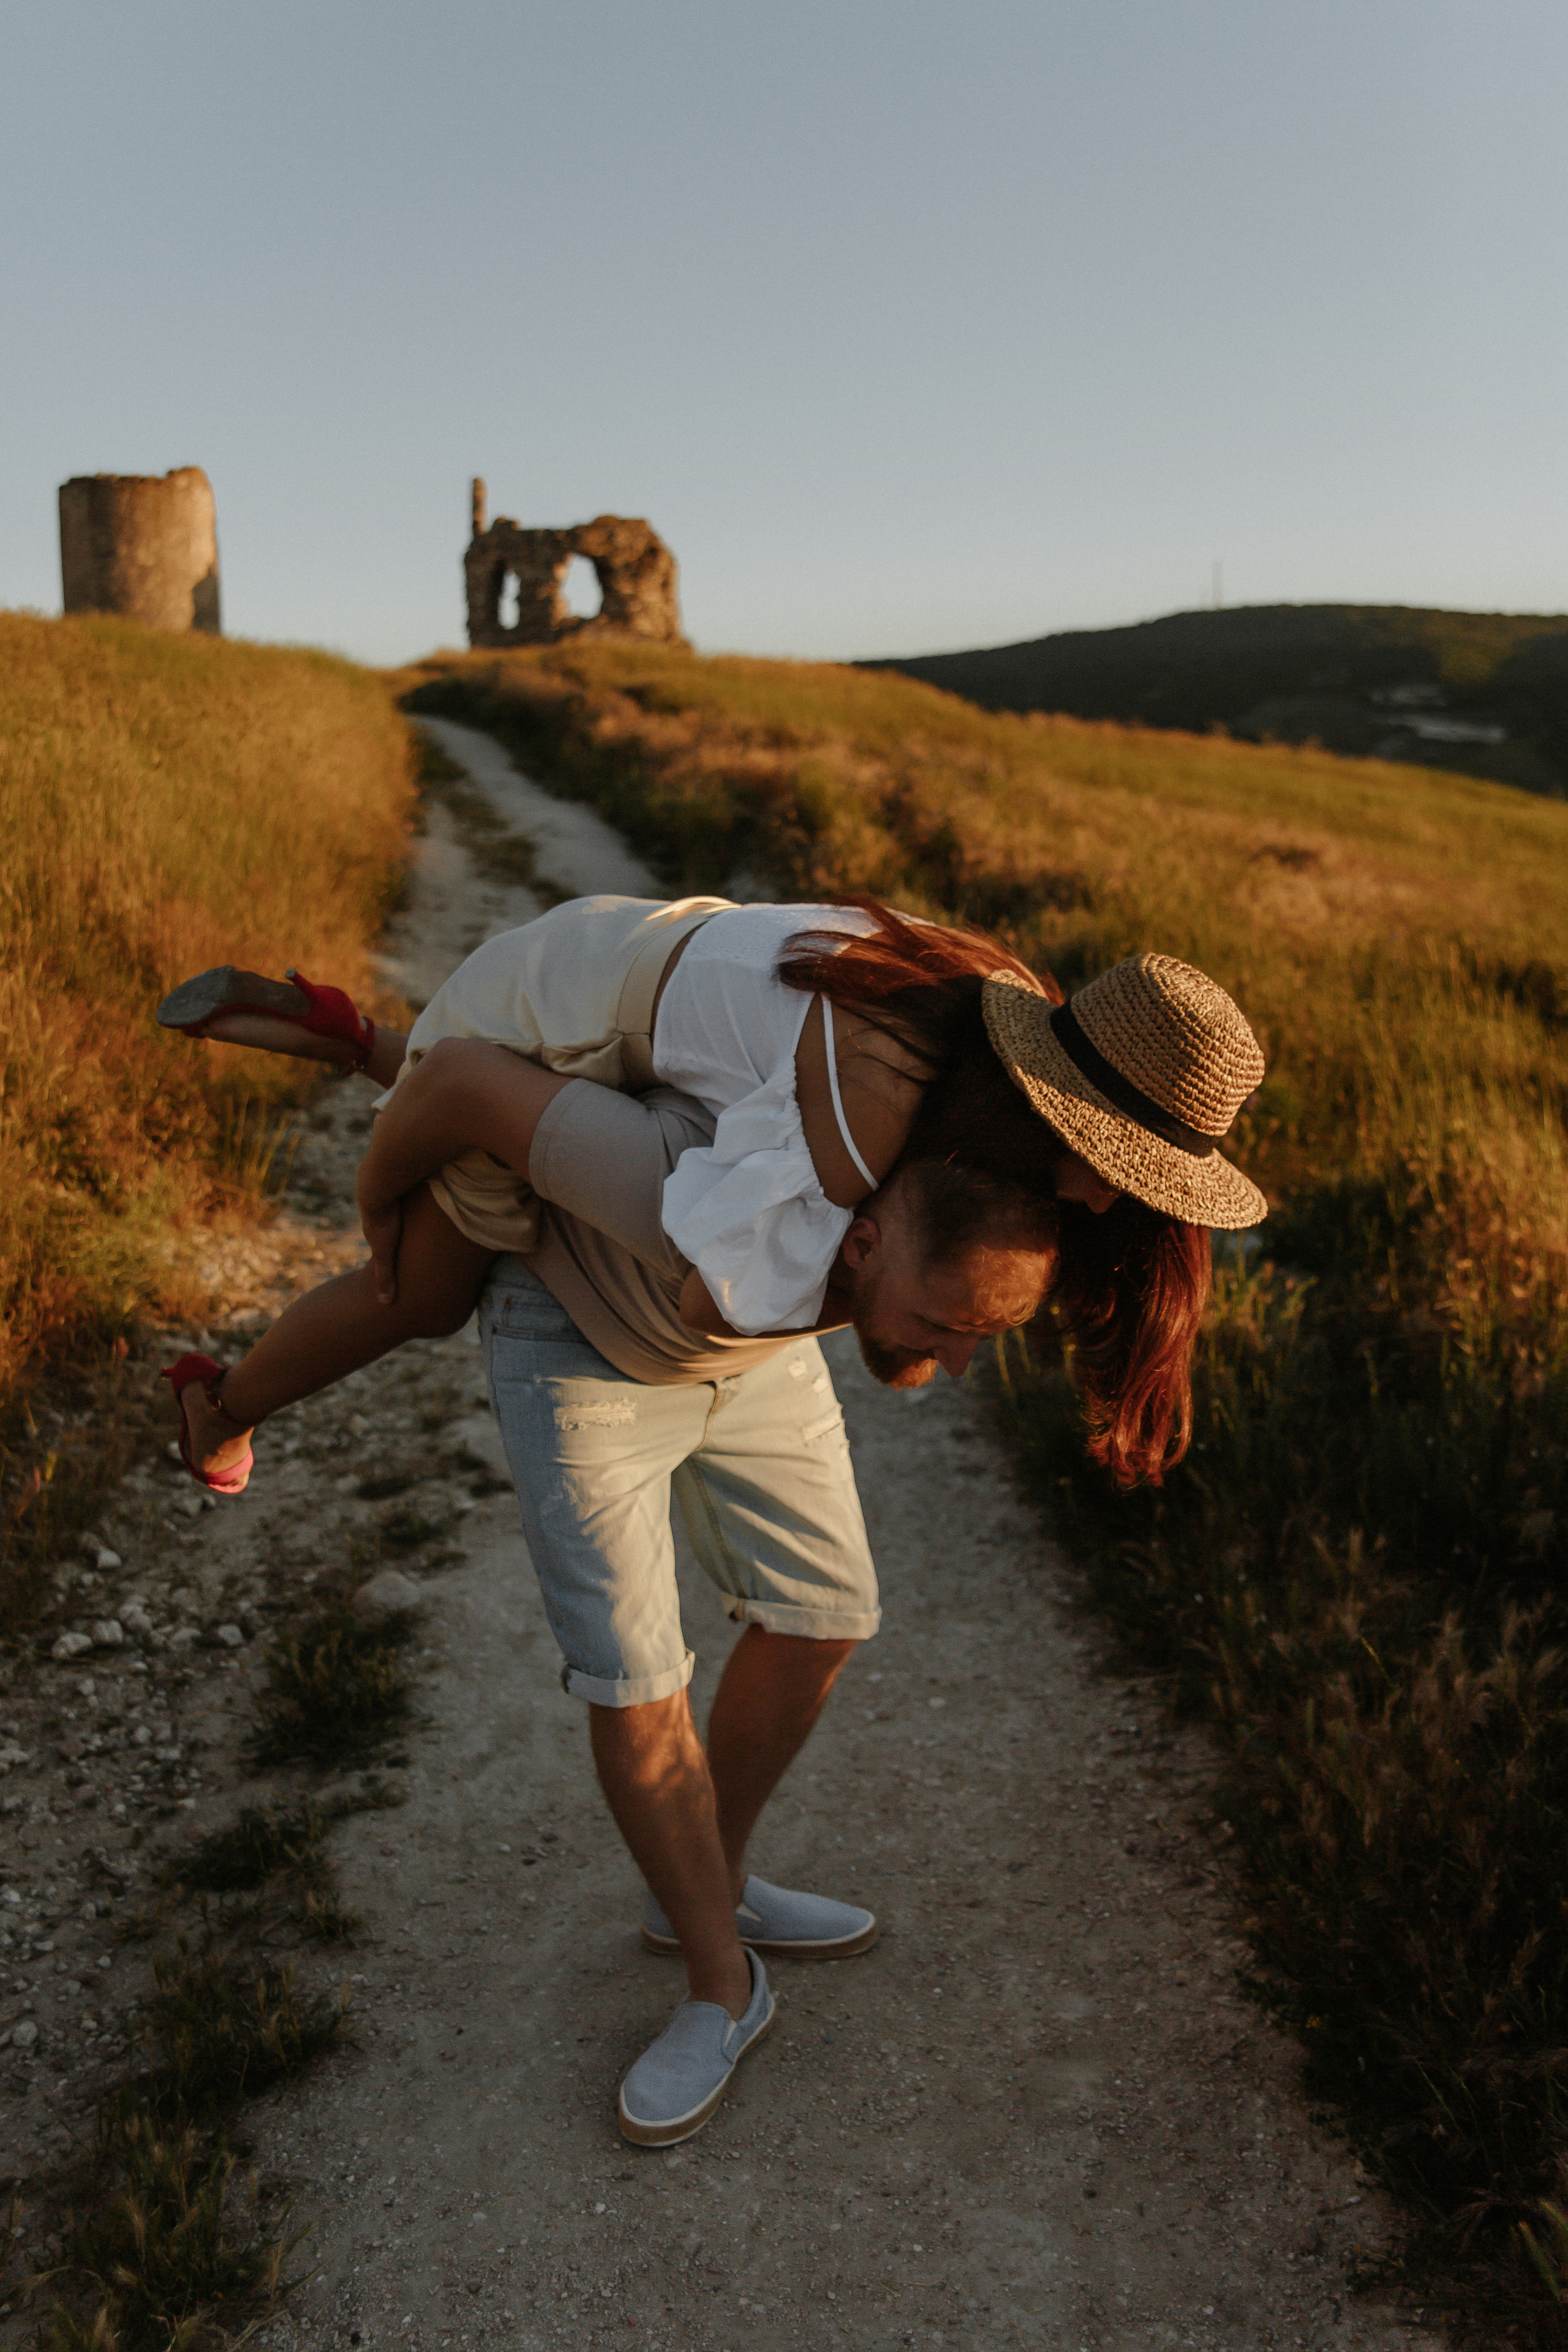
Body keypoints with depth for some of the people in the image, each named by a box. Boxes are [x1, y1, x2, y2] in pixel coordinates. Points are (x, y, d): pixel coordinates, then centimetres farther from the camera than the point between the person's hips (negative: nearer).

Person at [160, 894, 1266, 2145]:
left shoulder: (984, 1189, -28)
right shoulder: (726, 1225, -46)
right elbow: (460, 1071, -37)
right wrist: (385, 1207, -15)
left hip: (754, 1347, 6)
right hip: (577, 1338, -5)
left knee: (821, 1617, 8)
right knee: (635, 1686, -8)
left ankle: (707, 1887, 31)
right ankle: (722, 1987, 15)